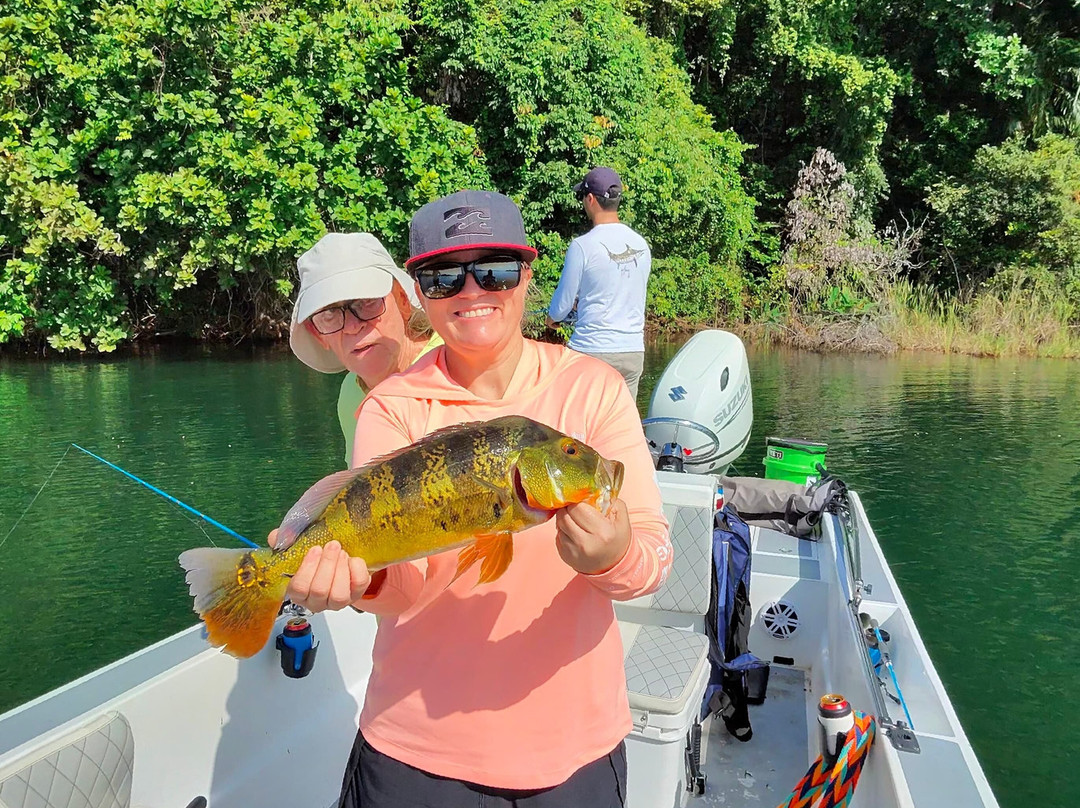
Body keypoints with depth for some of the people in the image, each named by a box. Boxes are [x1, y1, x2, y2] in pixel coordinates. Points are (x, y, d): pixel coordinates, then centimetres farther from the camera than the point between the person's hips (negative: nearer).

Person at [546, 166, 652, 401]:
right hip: (634, 350, 5)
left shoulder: (583, 245, -11)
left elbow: (562, 304, -4)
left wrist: (552, 318, 20)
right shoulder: (641, 245, 6)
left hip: (592, 349, -5)